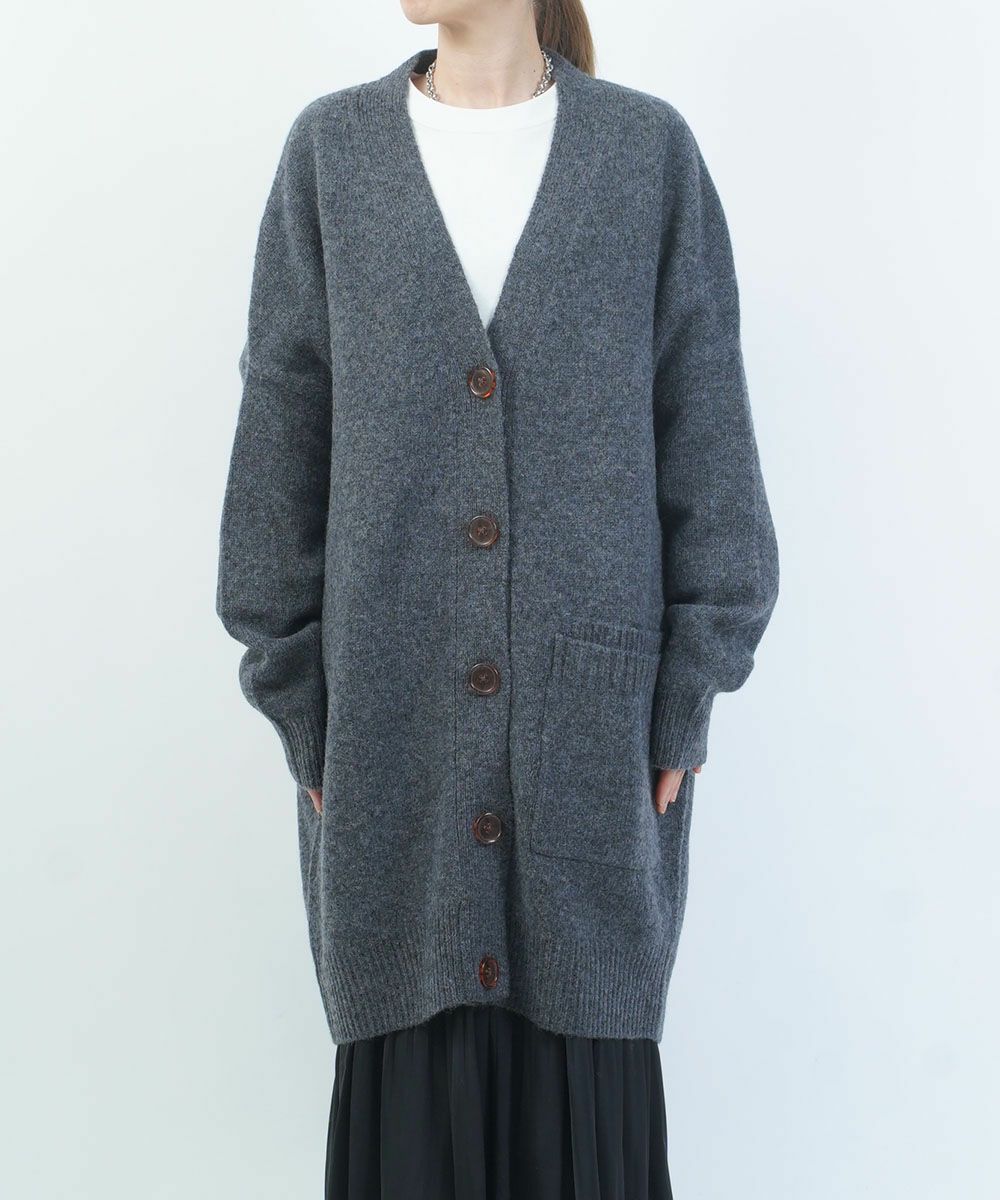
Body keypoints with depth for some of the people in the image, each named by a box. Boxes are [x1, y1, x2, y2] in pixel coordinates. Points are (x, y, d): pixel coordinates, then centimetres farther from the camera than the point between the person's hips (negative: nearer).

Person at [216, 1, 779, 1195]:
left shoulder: (649, 151, 2)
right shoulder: (333, 150, 4)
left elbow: (707, 434, 2)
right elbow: (281, 438, 4)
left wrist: (688, 692, -1)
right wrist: (298, 697, 1)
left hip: (595, 714, 0)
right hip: (392, 714, 1)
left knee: (589, 1050, 8)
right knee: (409, 1052, 8)